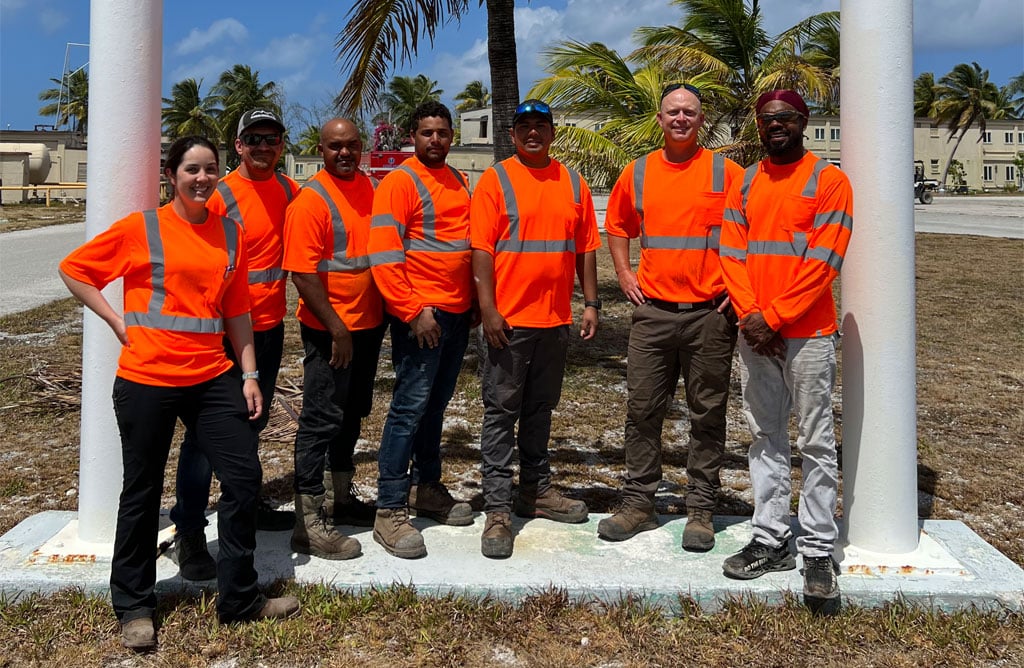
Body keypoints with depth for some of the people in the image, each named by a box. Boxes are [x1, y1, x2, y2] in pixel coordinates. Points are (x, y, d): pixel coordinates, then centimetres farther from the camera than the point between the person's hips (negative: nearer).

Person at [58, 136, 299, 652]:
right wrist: (118, 322, -3)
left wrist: (249, 374, 8)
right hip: (147, 378, -3)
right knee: (142, 492, 8)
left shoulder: (230, 233, 7)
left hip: (212, 377, 4)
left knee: (244, 477, 2)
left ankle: (240, 598, 19)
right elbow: (73, 270, 5)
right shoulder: (140, 228, -4)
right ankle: (134, 607, 27)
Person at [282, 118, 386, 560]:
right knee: (322, 421, -3)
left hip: (368, 324, 8)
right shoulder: (311, 200, -14)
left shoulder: (368, 187, 9)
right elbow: (303, 274, -18)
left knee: (352, 415, 18)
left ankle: (340, 498, 35)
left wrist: (384, 311, 13)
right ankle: (310, 525, 5)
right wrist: (336, 329, -21)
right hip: (330, 331, -8)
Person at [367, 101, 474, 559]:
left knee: (436, 405, 14)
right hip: (420, 313, -7)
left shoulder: (459, 182, 16)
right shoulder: (400, 182, -7)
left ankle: (427, 489, 27)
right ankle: (390, 512, -1)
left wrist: (472, 300, 15)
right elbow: (384, 256, -15)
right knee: (410, 406, -7)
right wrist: (413, 311, -18)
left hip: (457, 313, 7)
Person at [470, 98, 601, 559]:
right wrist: (488, 309, -14)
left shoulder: (573, 184, 10)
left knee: (540, 409, 16)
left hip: (556, 318, 5)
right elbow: (482, 249, -8)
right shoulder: (495, 180, -2)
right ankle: (498, 510, 4)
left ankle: (536, 490, 29)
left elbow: (585, 249, 12)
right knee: (501, 412, -1)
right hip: (509, 318, -4)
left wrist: (591, 303, 6)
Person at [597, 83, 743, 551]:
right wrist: (624, 274, 10)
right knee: (642, 410, 6)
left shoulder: (726, 173, 0)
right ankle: (638, 504, 18)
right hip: (653, 311, 2)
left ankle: (700, 511, 16)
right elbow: (616, 225, 21)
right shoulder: (637, 173, 8)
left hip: (710, 314, -2)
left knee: (707, 415, 5)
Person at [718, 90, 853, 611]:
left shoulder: (828, 180, -3)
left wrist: (774, 317, -15)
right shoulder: (743, 185, 12)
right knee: (764, 440, 10)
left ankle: (819, 552, 10)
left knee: (815, 443, 2)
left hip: (808, 334, -5)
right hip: (754, 334, 5)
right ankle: (770, 540, 19)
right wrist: (750, 314, -10)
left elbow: (824, 261, -11)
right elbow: (731, 255, 4)